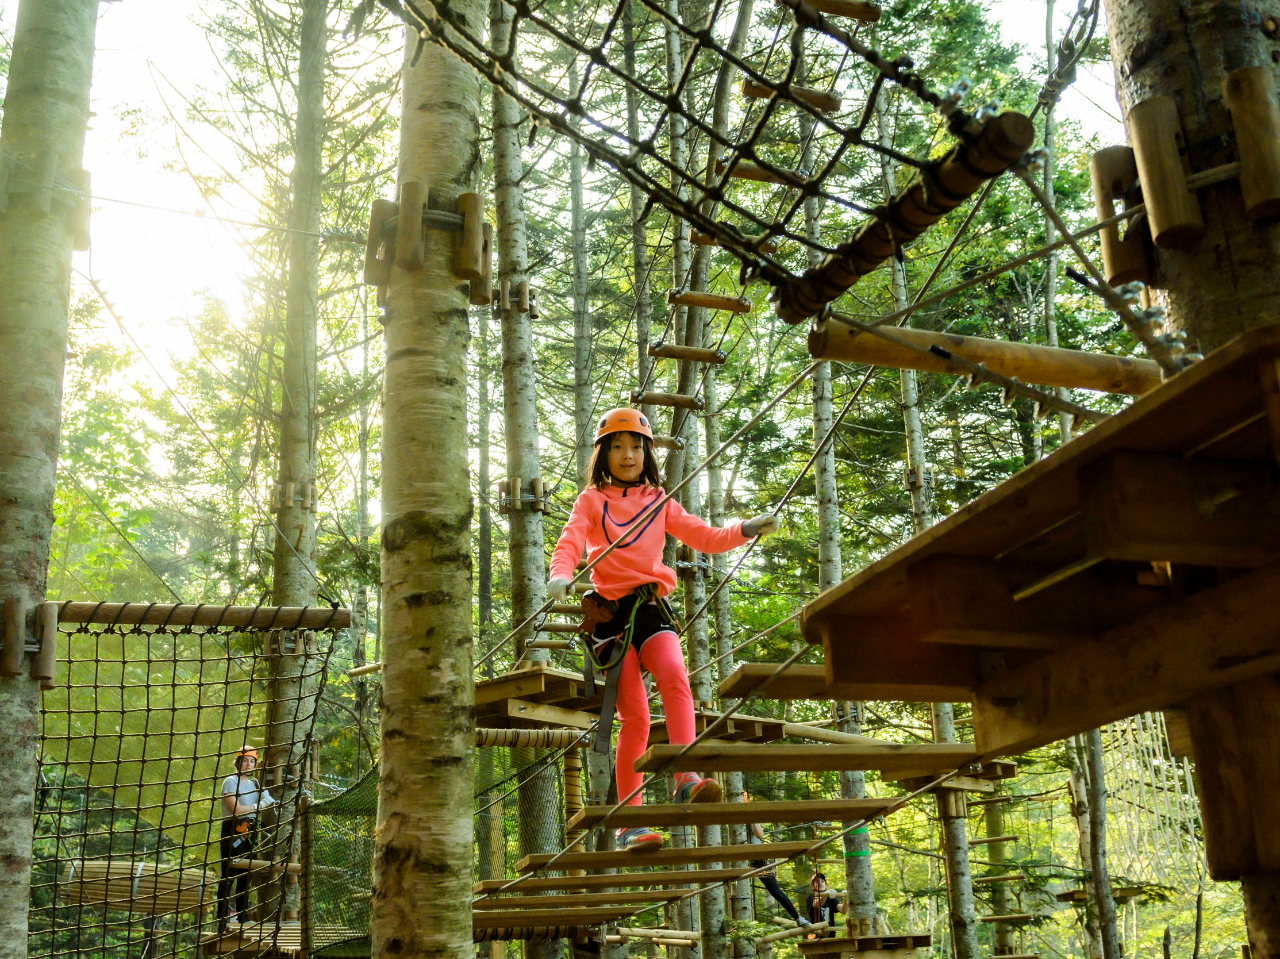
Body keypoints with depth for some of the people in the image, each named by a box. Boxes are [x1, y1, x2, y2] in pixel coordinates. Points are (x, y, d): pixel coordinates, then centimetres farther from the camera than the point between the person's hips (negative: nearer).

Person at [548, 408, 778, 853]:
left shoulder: (659, 502, 21)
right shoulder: (592, 500, 12)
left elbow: (704, 537, 18)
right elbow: (570, 542, -4)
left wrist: (746, 530, 1)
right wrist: (561, 575, -26)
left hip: (651, 607, 2)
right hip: (611, 611, -2)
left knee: (675, 677, -29)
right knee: (635, 718, -9)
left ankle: (686, 781, -38)